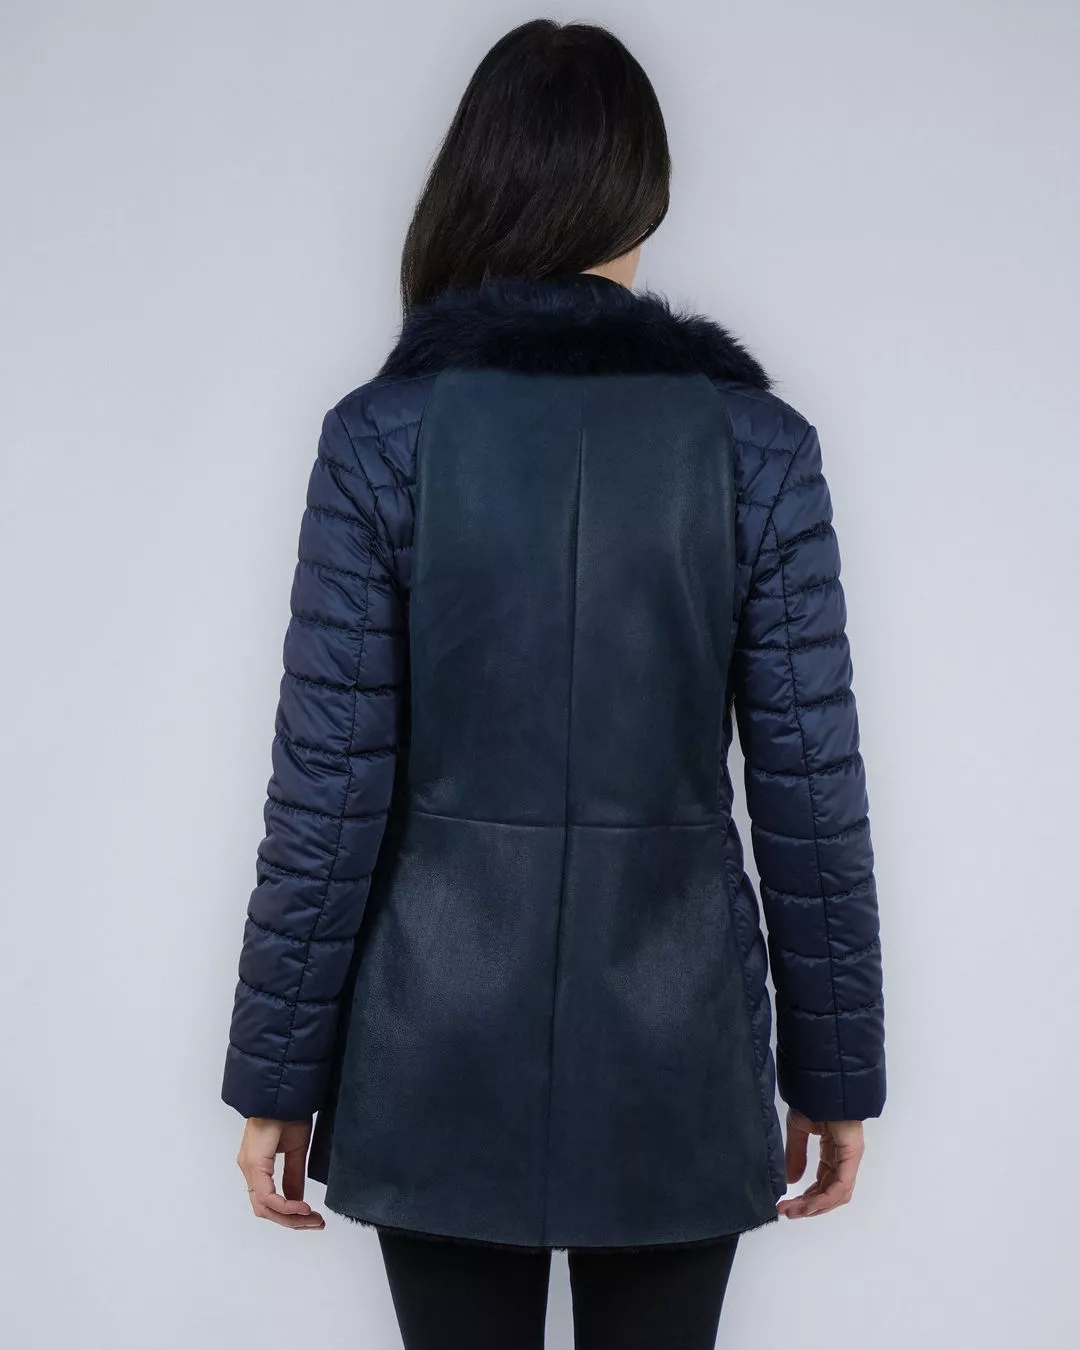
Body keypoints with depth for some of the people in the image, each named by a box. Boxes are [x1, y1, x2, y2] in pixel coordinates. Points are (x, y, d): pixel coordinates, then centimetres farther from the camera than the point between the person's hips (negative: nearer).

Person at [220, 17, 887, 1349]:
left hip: (443, 1052, 0)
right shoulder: (756, 441, -6)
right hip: (675, 1055, 1)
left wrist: (275, 1077, 2)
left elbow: (328, 793, -9)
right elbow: (810, 792, -5)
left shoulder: (382, 436, -9)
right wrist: (833, 1072, 6)